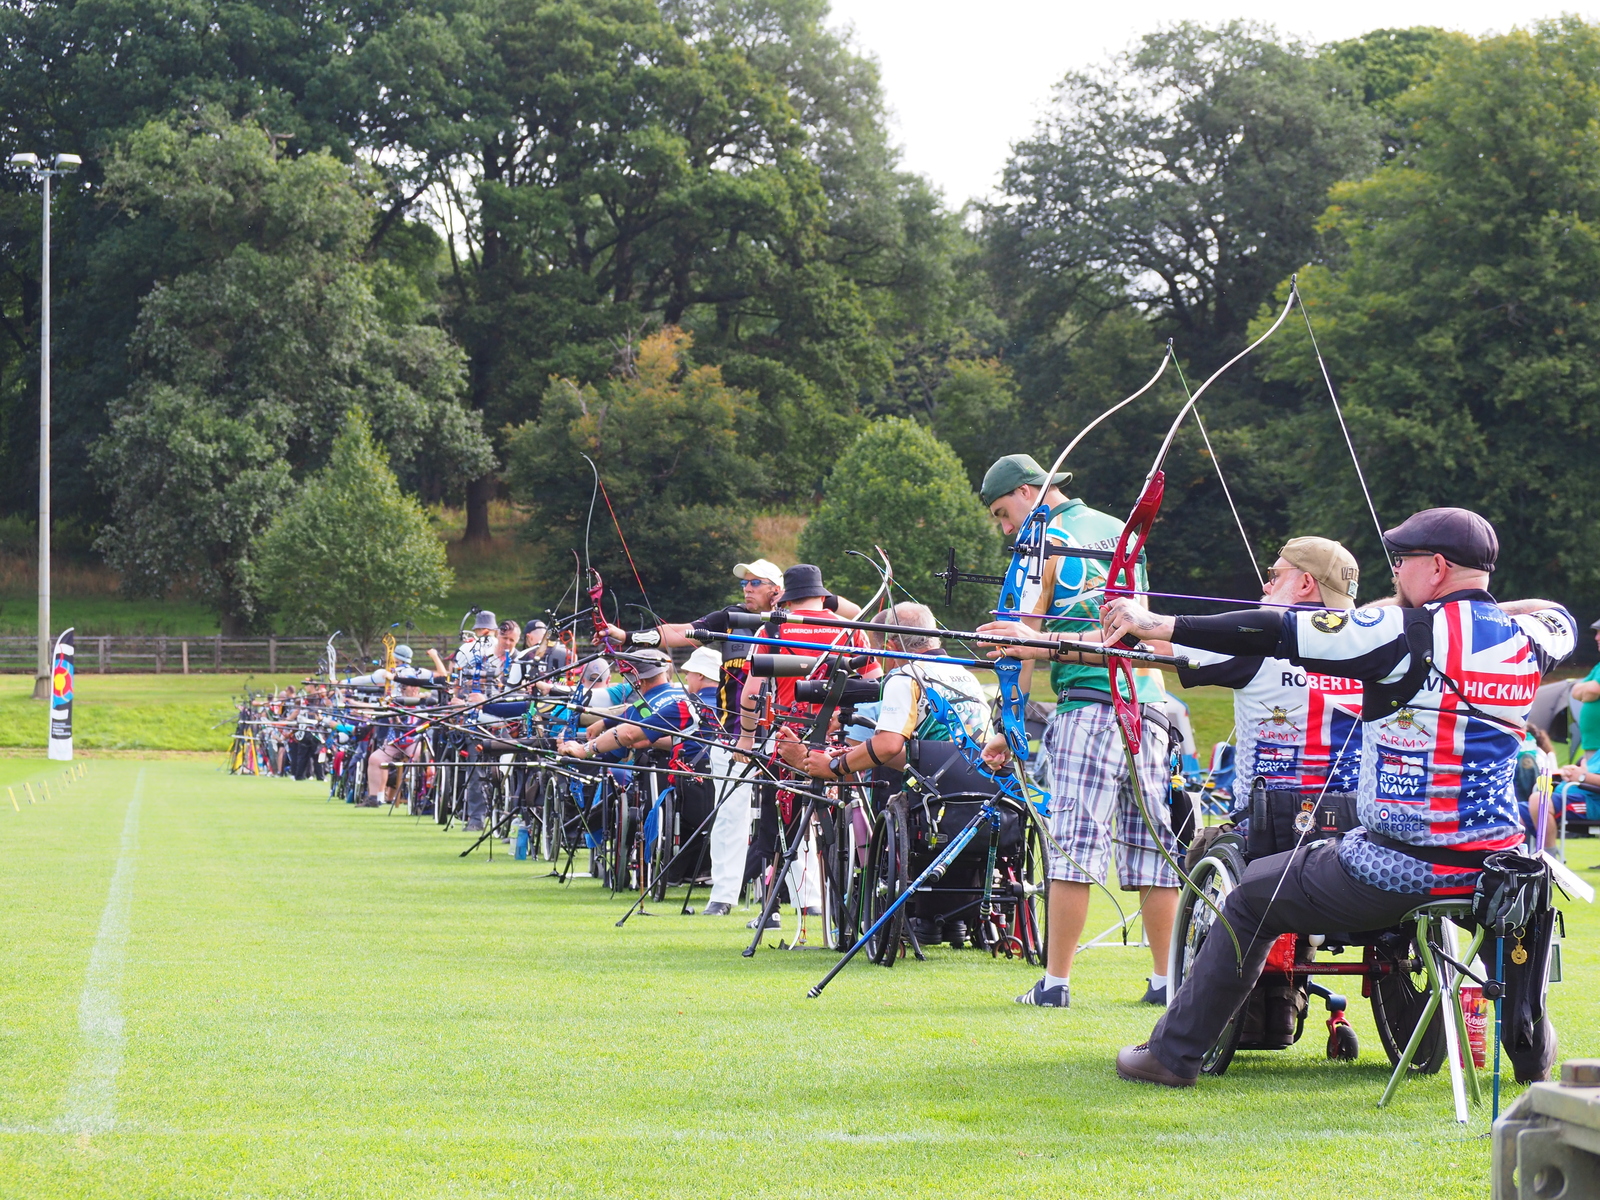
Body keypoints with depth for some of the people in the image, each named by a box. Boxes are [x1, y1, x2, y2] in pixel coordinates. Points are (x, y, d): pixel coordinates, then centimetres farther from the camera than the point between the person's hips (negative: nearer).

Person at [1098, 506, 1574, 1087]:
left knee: (1250, 898, 15)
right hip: (1493, 870, 6)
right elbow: (1559, 620, 29)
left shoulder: (1409, 632, -15)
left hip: (1395, 873, -6)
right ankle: (1533, 1051, 53)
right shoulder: (1526, 640, 3)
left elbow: (1281, 632, -19)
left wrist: (1164, 626, -18)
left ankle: (1174, 1053, 20)